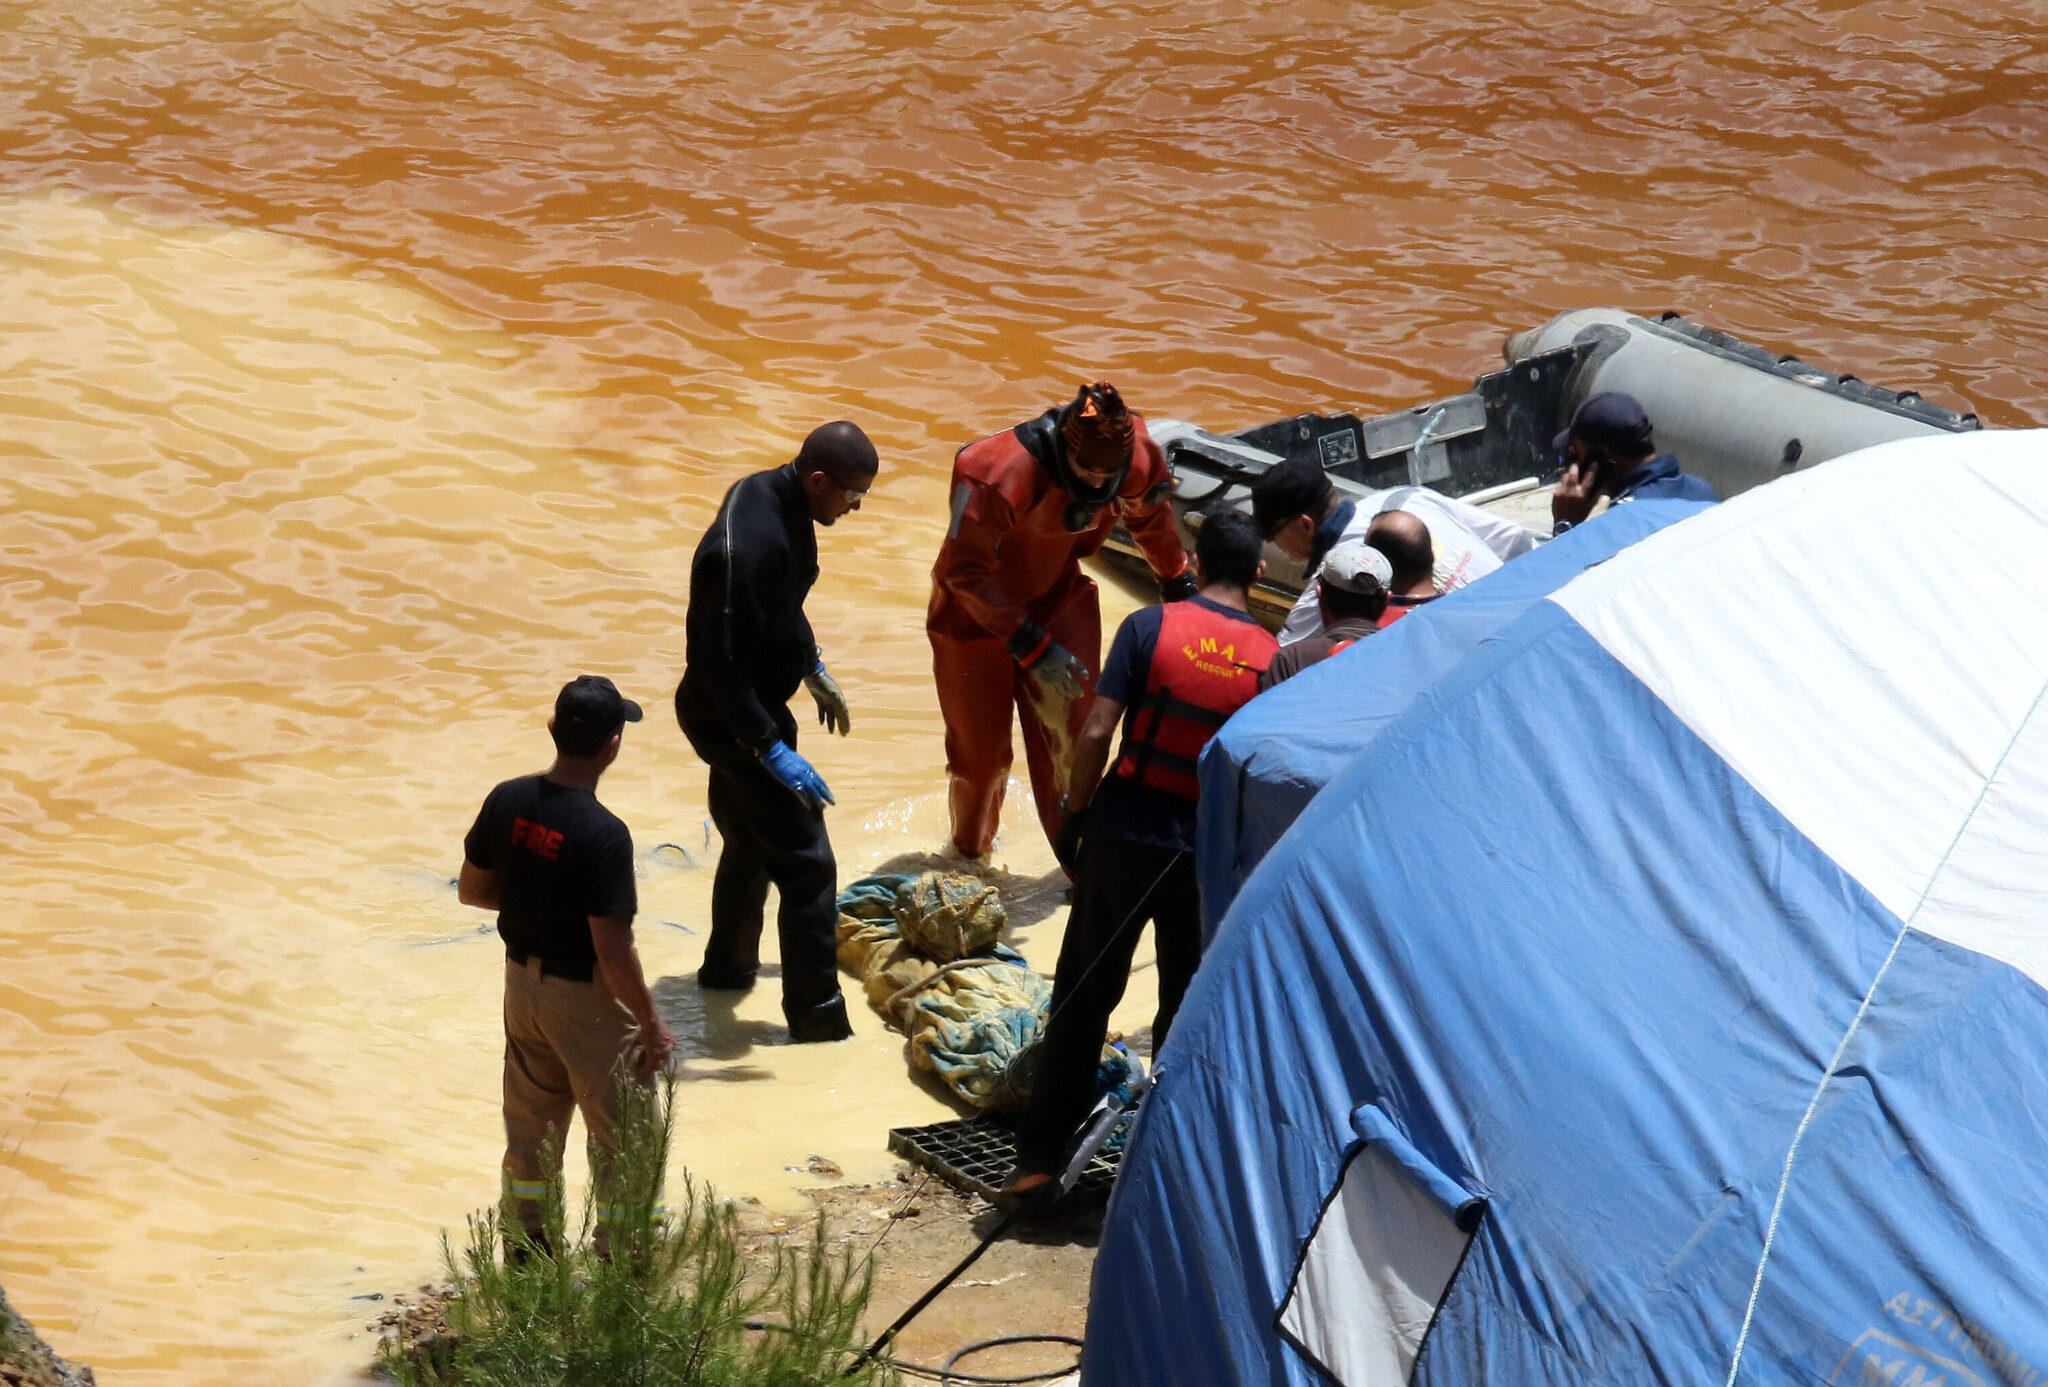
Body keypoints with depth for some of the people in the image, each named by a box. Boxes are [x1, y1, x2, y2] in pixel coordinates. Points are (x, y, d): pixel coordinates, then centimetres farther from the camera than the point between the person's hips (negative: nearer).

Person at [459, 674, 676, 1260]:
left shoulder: (506, 802, -7)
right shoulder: (603, 834, -26)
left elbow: (472, 889, 6)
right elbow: (613, 953, -24)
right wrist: (652, 1023, -12)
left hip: (521, 977, 7)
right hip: (585, 996, -7)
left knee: (531, 1127, 21)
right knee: (622, 1137, 8)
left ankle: (526, 1253, 33)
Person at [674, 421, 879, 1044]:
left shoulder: (773, 496, -2)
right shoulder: (748, 545, -33)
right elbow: (722, 664, -30)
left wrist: (814, 669, 26)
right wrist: (772, 749, -30)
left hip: (746, 708, 10)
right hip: (733, 721, -10)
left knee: (749, 845, 26)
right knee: (805, 862, -3)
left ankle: (728, 967, 44)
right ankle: (816, 1012, 6)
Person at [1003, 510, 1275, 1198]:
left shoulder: (1149, 627, -7)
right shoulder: (1270, 658, -3)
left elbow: (1097, 732, -11)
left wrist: (1074, 814, 1)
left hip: (1122, 834, -1)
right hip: (1210, 851, 1)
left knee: (1083, 996, 9)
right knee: (1188, 1009, 13)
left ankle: (1040, 1156, 9)